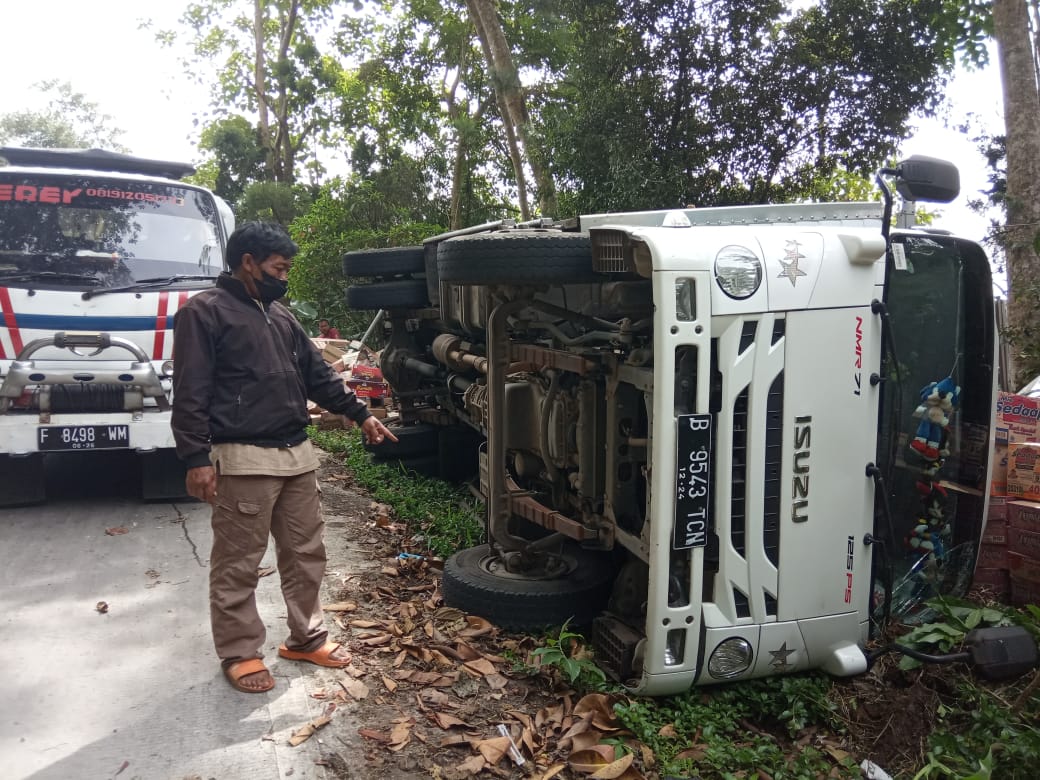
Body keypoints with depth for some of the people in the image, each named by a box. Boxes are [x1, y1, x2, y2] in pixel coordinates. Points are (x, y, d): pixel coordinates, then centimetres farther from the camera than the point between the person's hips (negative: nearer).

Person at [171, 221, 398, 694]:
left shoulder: (280, 315, 18)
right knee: (237, 565, 3)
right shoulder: (205, 312, -5)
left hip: (297, 454, 8)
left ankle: (306, 638, 28)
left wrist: (360, 414, 18)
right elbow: (191, 393, -11)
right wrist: (196, 458, -17)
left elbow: (317, 374, 22)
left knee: (306, 555, 14)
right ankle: (240, 654, 17)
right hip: (244, 460, -7)